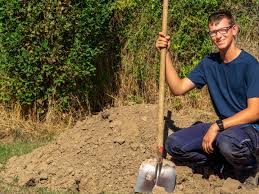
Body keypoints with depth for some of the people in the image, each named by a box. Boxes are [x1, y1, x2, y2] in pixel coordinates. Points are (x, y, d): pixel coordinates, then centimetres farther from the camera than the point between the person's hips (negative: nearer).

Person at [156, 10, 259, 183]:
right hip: (223, 126, 6)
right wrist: (166, 54, -5)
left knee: (228, 142, -40)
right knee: (174, 145, -11)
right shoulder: (209, 63, 6)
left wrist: (218, 126, -25)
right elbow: (178, 88, 2)